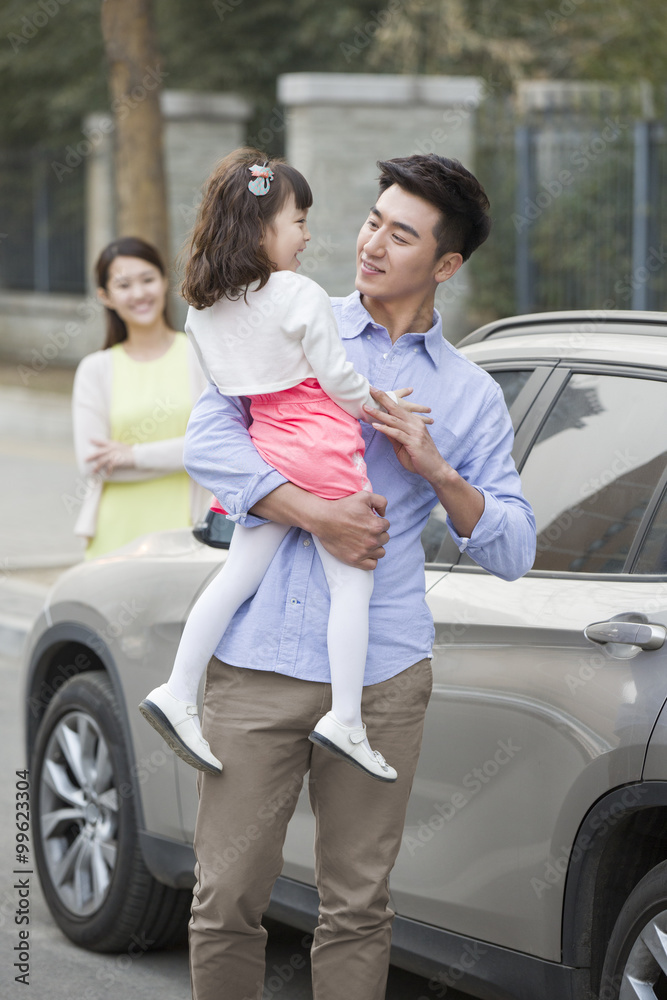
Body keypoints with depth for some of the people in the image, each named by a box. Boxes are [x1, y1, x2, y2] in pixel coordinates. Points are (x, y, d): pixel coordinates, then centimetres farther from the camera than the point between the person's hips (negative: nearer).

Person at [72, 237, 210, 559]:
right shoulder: (95, 370, 10)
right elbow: (91, 463, 0)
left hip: (185, 531, -1)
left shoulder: (200, 356, 8)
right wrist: (177, 455, -6)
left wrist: (136, 455, -7)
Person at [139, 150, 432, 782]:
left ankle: (178, 694, 8)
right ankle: (345, 722, -4)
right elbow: (338, 379, -9)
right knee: (352, 584, -1)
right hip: (323, 446, -7)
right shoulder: (301, 296, -13)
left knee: (237, 575, 11)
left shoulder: (204, 310, 7)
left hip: (265, 445, 7)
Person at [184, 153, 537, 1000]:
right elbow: (208, 439, -4)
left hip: (382, 676, 1)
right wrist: (316, 514, -14)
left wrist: (437, 471, -6)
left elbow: (513, 552, 10)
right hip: (259, 661, -1)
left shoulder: (470, 396, 13)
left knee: (357, 908, 4)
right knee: (227, 896, 0)